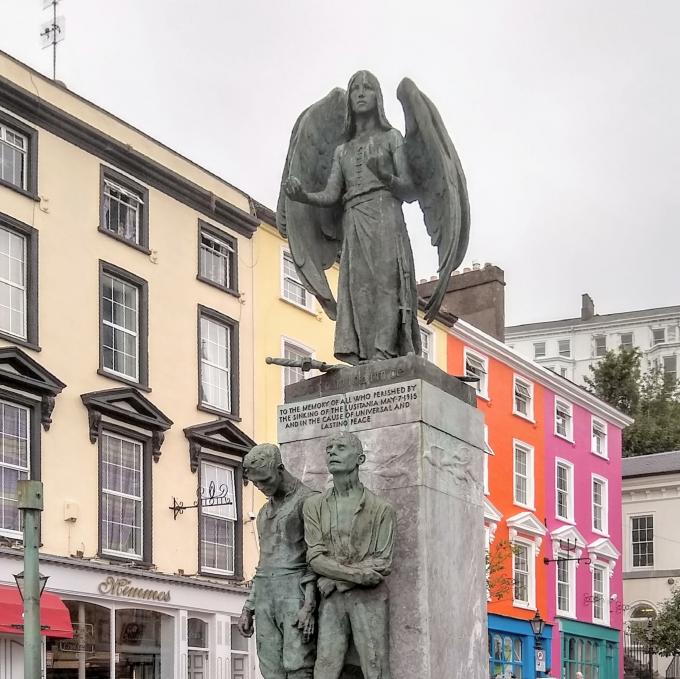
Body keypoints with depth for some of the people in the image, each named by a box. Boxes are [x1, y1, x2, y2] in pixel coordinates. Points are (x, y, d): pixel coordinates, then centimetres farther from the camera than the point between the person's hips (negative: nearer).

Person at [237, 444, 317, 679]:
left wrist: (309, 606, -17)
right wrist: (248, 609, 18)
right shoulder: (265, 511, 24)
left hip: (295, 589, -7)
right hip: (264, 594, 7)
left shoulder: (307, 499, -1)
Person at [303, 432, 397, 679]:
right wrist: (356, 574, -15)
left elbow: (382, 564, -4)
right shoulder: (314, 505, 9)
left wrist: (334, 578, -11)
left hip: (368, 598, -2)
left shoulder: (381, 508, 1)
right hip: (331, 601, 2)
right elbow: (315, 558, 0)